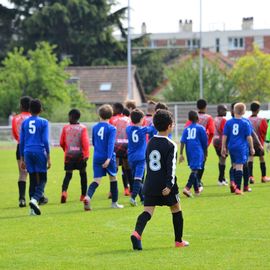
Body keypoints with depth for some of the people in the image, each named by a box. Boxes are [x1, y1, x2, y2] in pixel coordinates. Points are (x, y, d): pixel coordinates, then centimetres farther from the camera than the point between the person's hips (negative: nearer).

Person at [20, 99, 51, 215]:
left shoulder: (24, 122, 9)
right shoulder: (43, 122, -1)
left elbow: (21, 141, 10)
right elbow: (45, 141, -6)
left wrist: (22, 159, 16)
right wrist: (48, 158, -2)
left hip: (28, 153, 4)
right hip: (40, 152, -4)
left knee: (33, 179, 9)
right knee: (42, 179, 3)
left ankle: (33, 208, 6)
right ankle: (35, 199, -23)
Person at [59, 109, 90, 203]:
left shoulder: (65, 128, 2)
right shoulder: (82, 128, -2)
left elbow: (62, 143, 8)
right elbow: (85, 142, -12)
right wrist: (86, 155, -13)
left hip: (69, 155, 1)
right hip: (80, 155, -1)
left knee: (68, 174, 0)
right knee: (83, 174, 14)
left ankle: (64, 191, -26)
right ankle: (83, 195, 19)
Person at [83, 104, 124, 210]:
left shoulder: (95, 128, 6)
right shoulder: (111, 129, -7)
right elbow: (111, 144, -18)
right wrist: (109, 158, -25)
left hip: (97, 157, 3)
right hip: (108, 157, -3)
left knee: (97, 180, -3)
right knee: (113, 178, 15)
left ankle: (88, 197, -30)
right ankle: (114, 202, 23)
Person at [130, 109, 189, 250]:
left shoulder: (150, 143, 10)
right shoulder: (171, 145, -9)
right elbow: (171, 167, -18)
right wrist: (170, 185, -22)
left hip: (150, 185, 4)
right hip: (165, 185, -4)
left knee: (148, 211, -4)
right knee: (176, 209, 16)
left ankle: (137, 233, -32)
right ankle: (179, 241, 25)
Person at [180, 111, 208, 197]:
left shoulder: (186, 129, 8)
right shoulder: (200, 128, -1)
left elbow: (183, 142, -1)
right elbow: (205, 142, 2)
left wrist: (181, 154, -3)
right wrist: (205, 153, 16)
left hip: (189, 151, 5)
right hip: (198, 151, -5)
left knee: (194, 169, 19)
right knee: (195, 170, -11)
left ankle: (197, 189, 30)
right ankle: (187, 188, -29)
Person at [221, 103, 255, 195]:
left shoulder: (228, 122, 3)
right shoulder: (245, 123, -6)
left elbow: (224, 136, 5)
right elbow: (249, 137, -3)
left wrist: (223, 147, 12)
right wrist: (252, 148, 7)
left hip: (231, 147, 4)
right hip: (242, 148, -4)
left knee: (235, 166, 18)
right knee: (239, 167, -7)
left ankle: (237, 186, 23)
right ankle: (238, 188, -13)